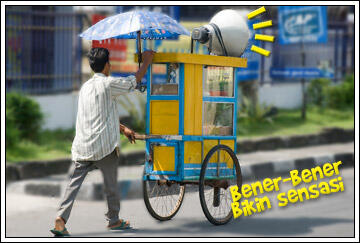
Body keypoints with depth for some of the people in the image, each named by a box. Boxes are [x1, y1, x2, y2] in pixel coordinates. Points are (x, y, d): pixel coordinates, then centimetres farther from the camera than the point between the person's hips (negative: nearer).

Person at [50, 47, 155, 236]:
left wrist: (123, 129, 30)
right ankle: (114, 220, 23)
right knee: (110, 183, 10)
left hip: (82, 146, 6)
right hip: (103, 144, -6)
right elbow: (134, 81, 3)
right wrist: (146, 62, 18)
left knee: (75, 183, 1)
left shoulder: (86, 87, 16)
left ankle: (61, 218, -13)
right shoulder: (108, 84, -8)